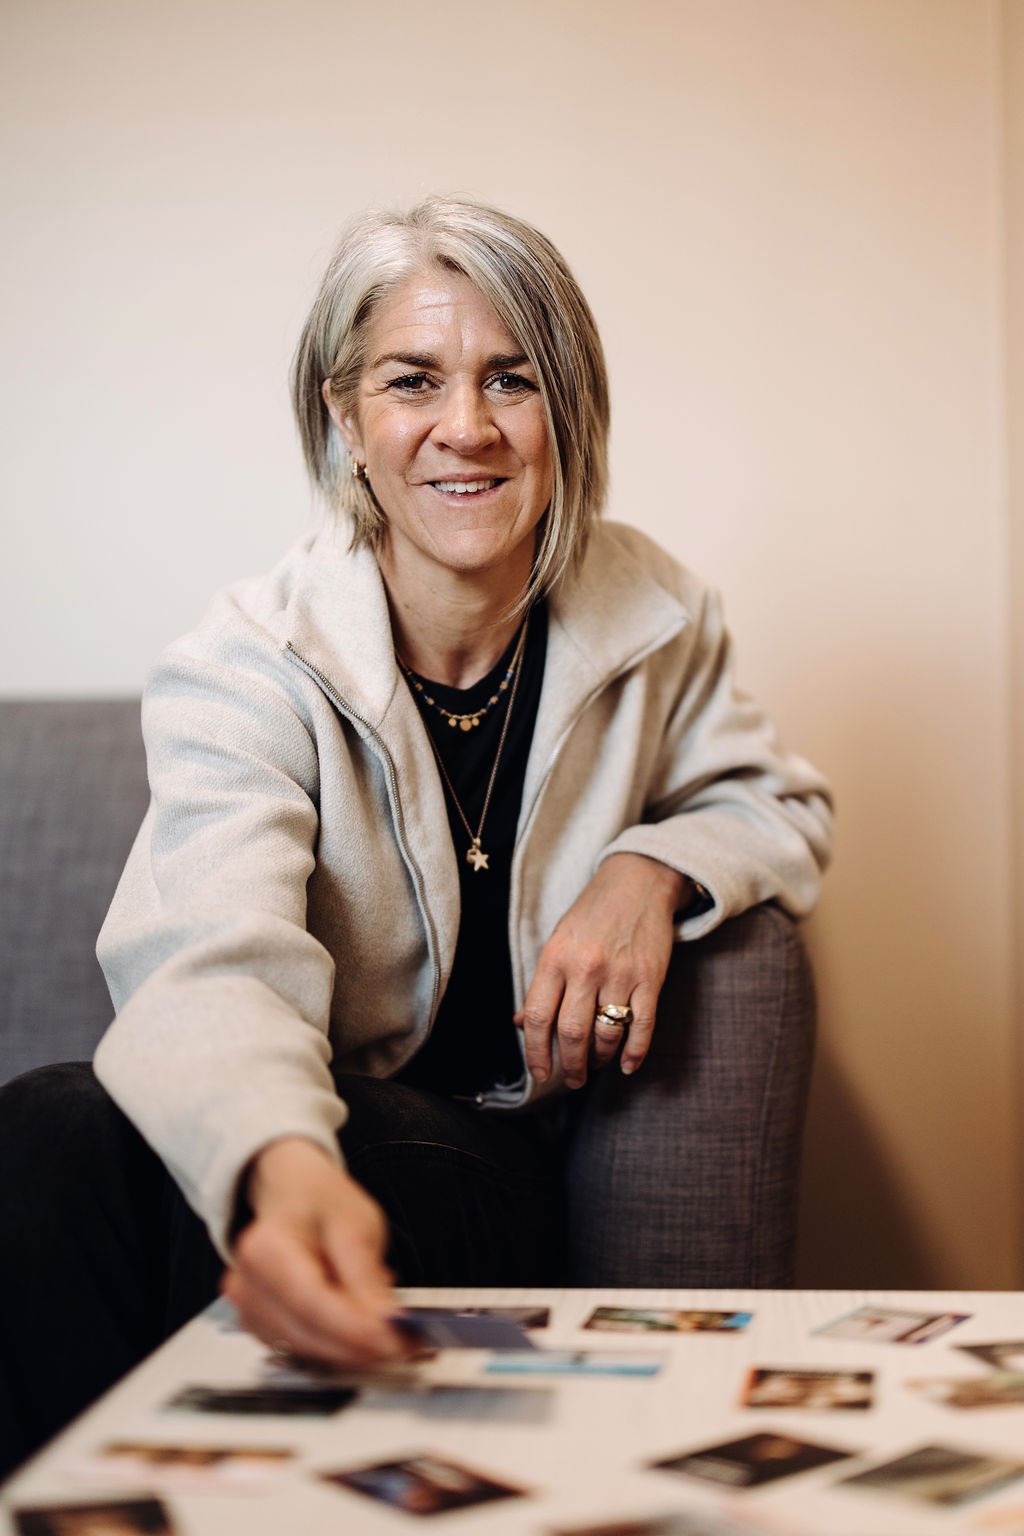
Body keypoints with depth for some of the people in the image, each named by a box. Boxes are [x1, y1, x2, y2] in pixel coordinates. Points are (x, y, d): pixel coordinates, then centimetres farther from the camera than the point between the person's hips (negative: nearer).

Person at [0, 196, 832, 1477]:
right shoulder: (248, 667, -12)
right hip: (284, 1126, 0)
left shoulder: (650, 619, -1)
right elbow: (218, 966, -29)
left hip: (489, 1147, 1)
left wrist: (652, 870, -11)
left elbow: (779, 806, 16)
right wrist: (285, 1167, -54)